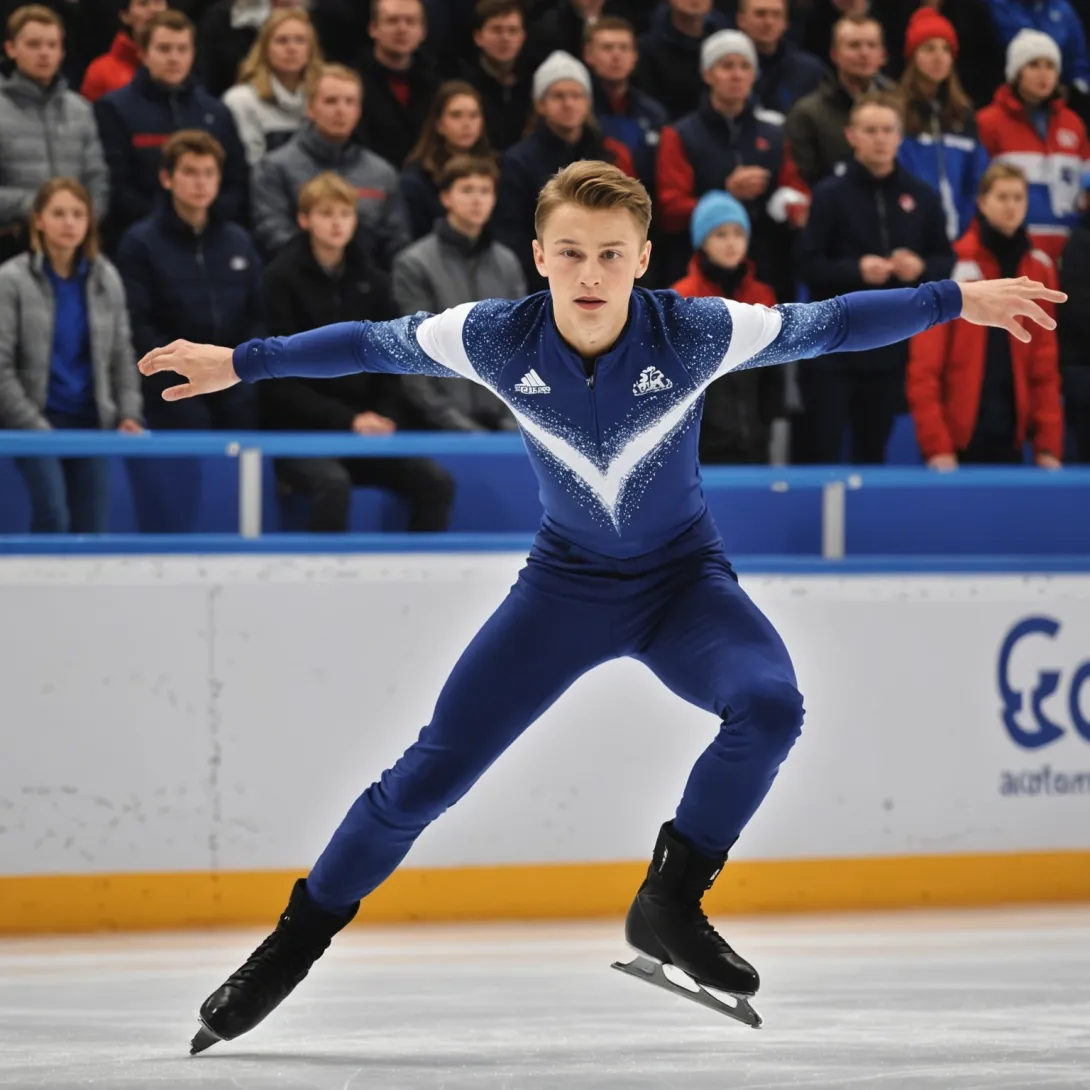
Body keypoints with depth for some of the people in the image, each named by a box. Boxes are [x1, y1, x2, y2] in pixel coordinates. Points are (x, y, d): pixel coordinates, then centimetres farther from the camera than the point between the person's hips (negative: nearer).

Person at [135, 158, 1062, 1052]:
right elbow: (371, 345, -5)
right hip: (566, 581, 1)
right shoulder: (496, 338, -19)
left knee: (770, 706, -30)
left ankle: (668, 907, -10)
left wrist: (958, 300, -16)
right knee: (431, 772, -5)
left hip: (684, 579, -1)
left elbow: (822, 326, -14)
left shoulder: (696, 333, -24)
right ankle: (293, 946, 13)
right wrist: (240, 363, 1)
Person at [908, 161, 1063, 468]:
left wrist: (1048, 443, 1)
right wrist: (935, 444, -16)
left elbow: (1045, 365, 9)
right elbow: (924, 365, -9)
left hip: (1009, 437, 4)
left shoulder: (1039, 270, 8)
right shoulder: (953, 265, -5)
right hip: (956, 438, -4)